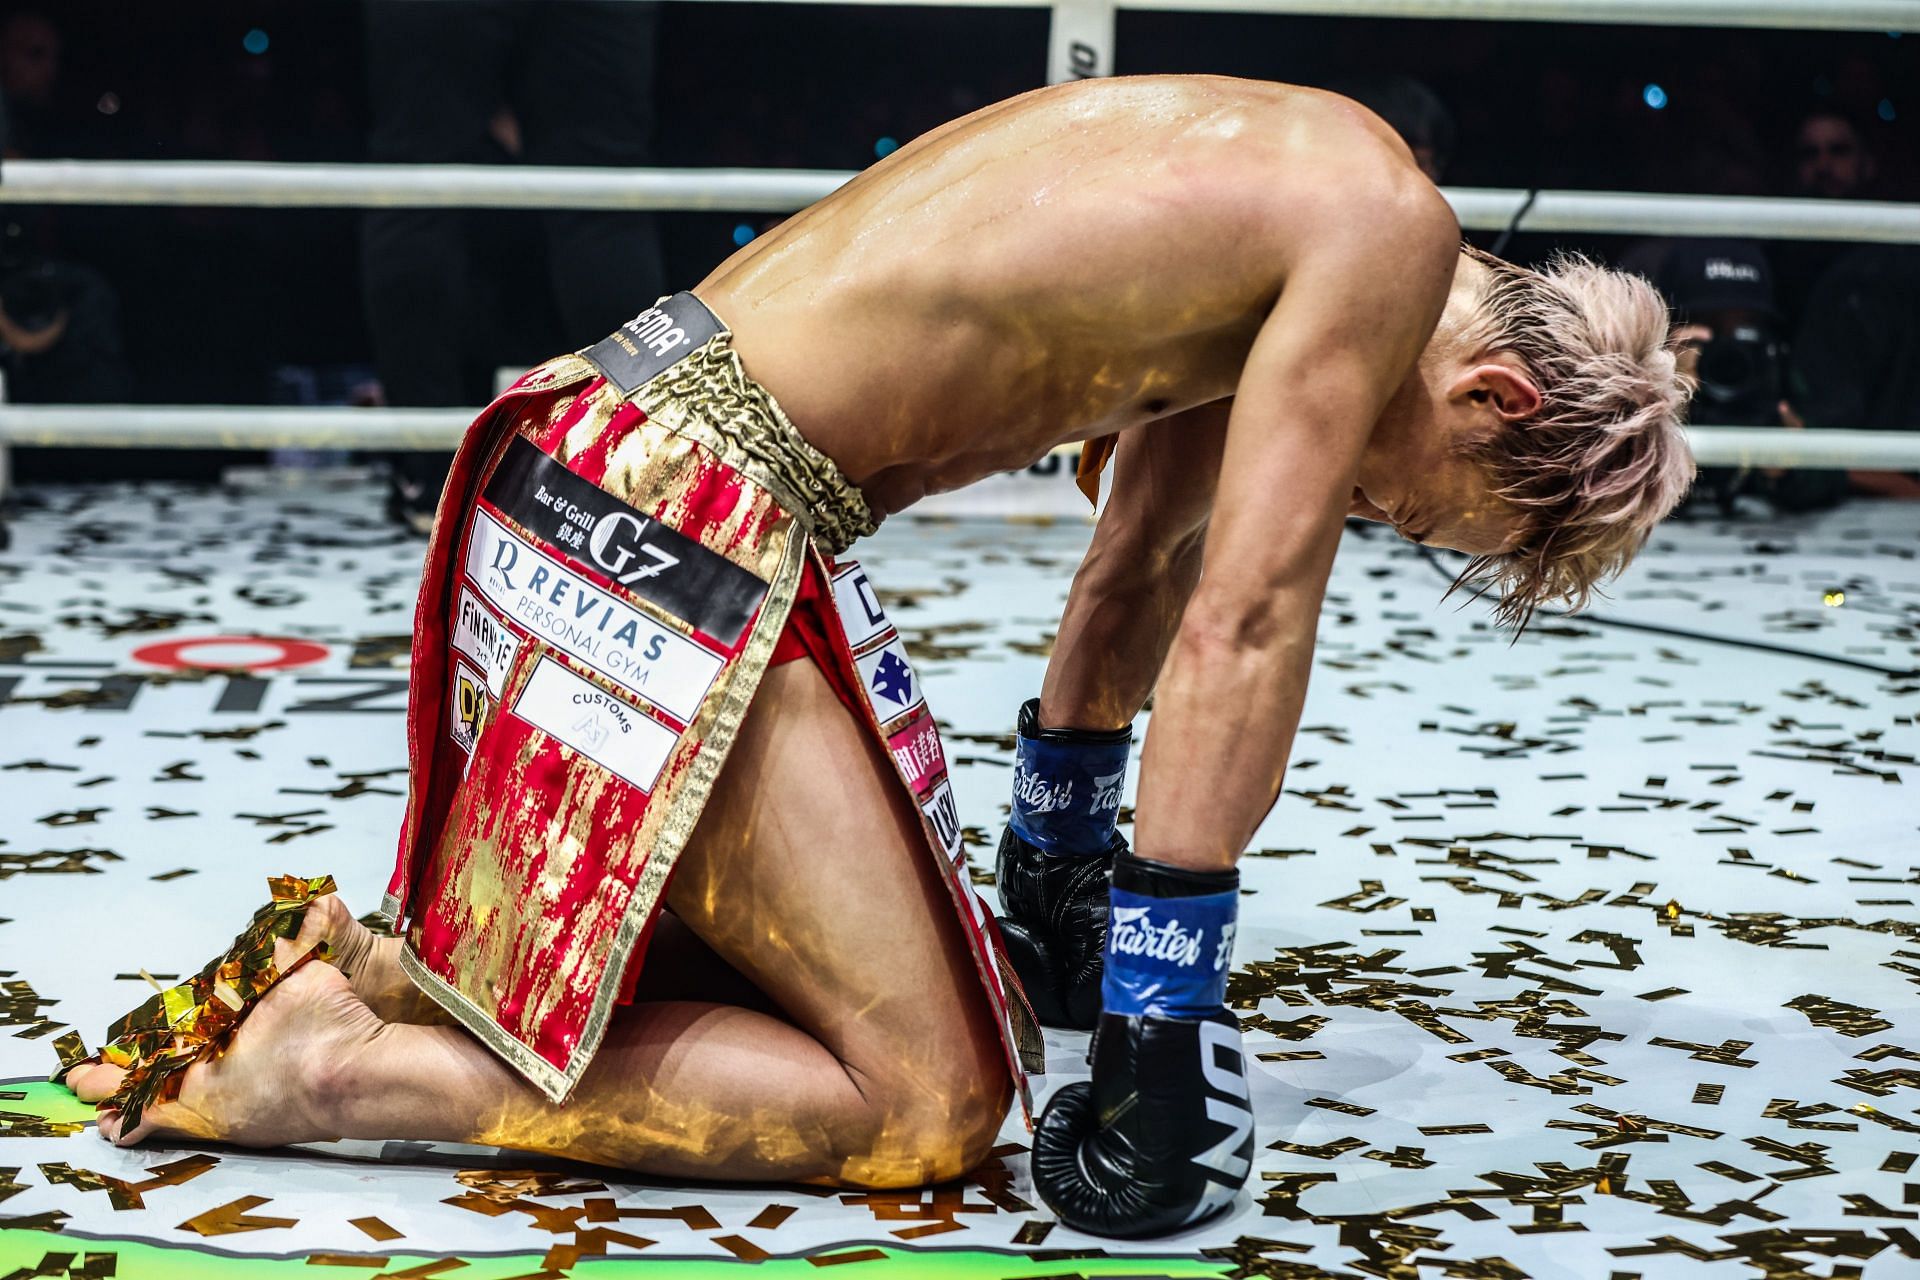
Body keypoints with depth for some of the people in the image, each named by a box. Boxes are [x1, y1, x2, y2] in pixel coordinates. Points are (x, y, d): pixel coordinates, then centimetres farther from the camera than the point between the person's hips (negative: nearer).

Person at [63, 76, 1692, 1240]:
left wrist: (1059, 862, 37)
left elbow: (1154, 551, 29)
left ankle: (363, 965, 13)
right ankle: (339, 1064, -8)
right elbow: (1246, 622, -15)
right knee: (928, 1103, -8)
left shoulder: (1285, 209, 20)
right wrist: (1164, 1026, -11)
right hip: (689, 516, -10)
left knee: (863, 957, 18)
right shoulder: (1387, 229, -10)